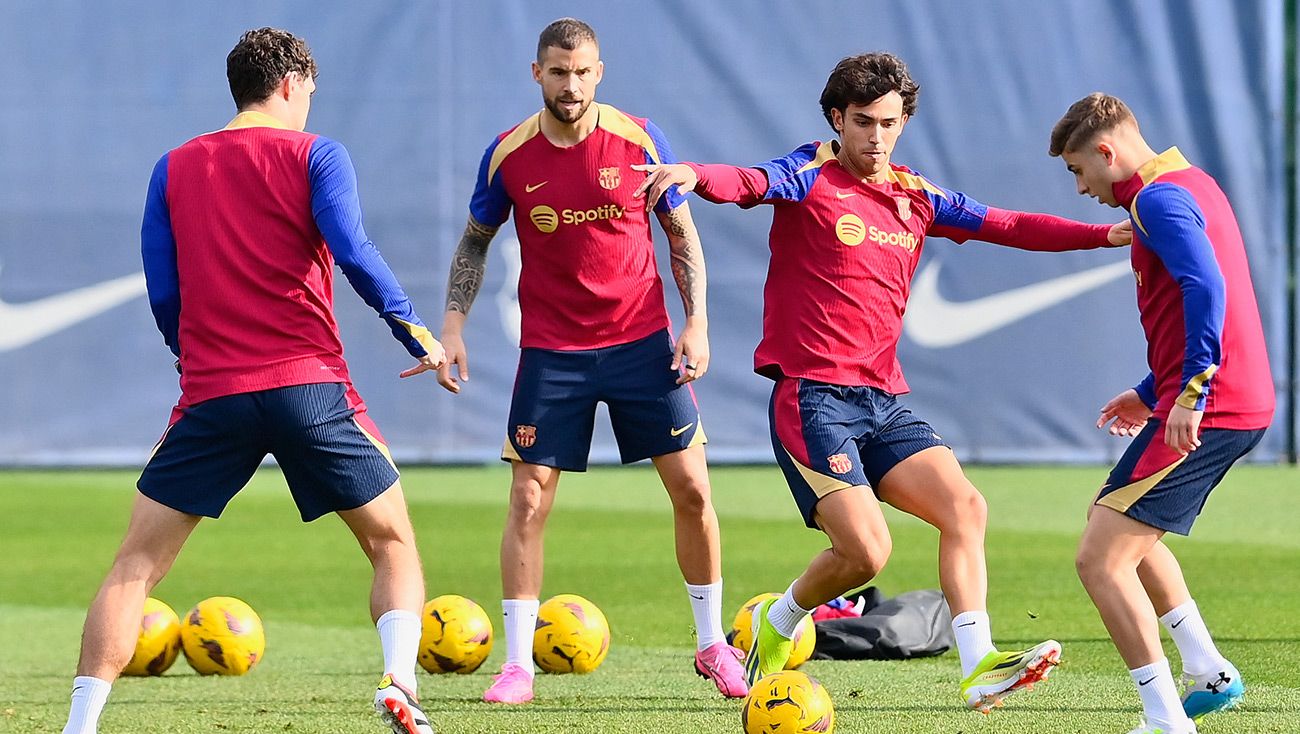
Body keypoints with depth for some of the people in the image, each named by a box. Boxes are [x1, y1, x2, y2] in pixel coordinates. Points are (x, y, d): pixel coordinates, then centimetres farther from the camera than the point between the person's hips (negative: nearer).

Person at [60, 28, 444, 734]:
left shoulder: (174, 168, 12)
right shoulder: (315, 154, 3)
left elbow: (163, 294, 10)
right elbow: (352, 252, -11)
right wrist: (415, 330, -5)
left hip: (210, 393, 2)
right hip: (310, 385, -2)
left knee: (137, 562, 7)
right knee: (393, 543, 11)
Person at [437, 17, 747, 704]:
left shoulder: (638, 139, -6)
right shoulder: (509, 155, -5)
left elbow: (683, 234, 4)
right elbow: (474, 241, 10)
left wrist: (697, 322, -4)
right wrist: (452, 325, 1)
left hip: (641, 339, 0)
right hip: (550, 352, 0)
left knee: (691, 489, 0)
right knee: (528, 501, -5)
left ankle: (713, 645, 16)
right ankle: (518, 664, 4)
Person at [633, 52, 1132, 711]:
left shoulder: (917, 198, 15)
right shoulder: (811, 178, -4)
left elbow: (1011, 227, 15)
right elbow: (748, 183, -23)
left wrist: (1109, 233, 5)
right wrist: (694, 175, -47)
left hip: (884, 402, 6)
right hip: (812, 398, -6)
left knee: (965, 508, -10)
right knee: (865, 551, -16)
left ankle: (979, 669, -11)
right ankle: (776, 625, 12)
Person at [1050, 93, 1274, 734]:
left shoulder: (1159, 199, -13)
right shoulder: (1190, 183, 19)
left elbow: (1207, 288, -28)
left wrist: (1191, 393, -31)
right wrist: (1150, 392, 28)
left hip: (1203, 411, -11)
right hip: (1245, 407, 11)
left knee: (1100, 559, -11)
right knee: (1122, 530, 29)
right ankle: (1208, 675, 31)